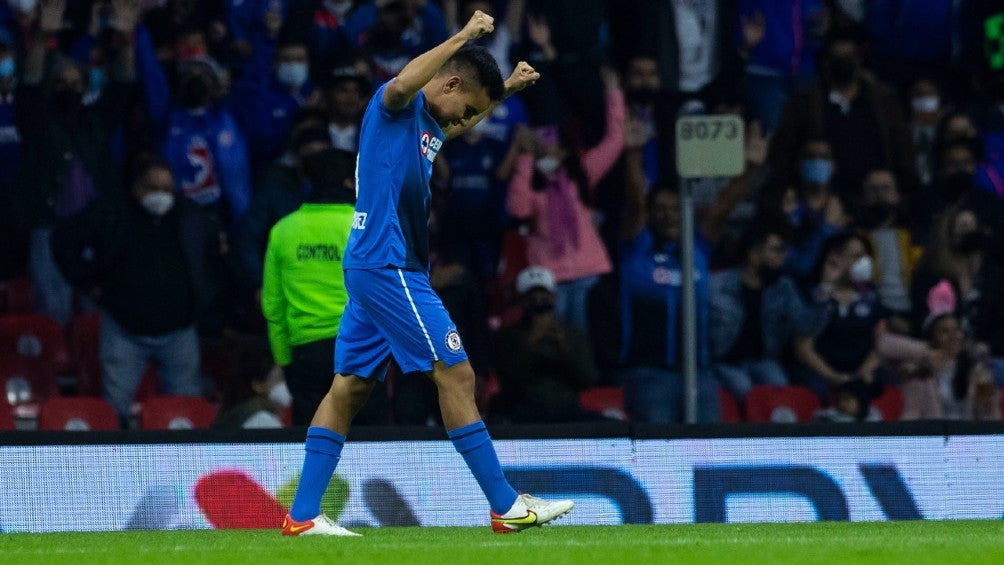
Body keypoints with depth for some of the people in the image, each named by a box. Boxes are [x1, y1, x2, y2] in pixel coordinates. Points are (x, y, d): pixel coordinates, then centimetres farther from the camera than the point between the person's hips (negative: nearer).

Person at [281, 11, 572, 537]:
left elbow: (458, 128, 43)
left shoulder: (429, 124, 18)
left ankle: (303, 515, 5)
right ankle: (507, 507, -5)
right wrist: (463, 37, -31)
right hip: (388, 267, -10)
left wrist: (506, 88, 34)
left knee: (348, 388, 7)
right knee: (456, 375, -7)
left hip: (371, 270, 10)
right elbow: (401, 85, -36)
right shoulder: (397, 104, -9)